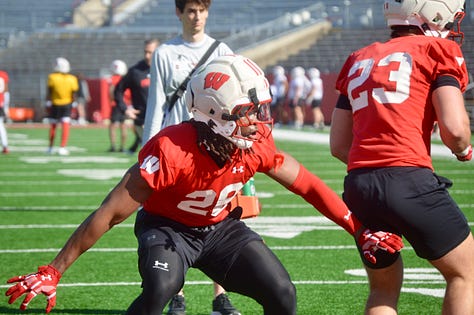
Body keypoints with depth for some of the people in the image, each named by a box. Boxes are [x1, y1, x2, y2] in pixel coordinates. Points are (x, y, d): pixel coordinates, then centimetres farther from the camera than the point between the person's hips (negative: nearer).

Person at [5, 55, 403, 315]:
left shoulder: (257, 145, -18)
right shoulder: (171, 151, -34)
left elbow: (307, 184, -3)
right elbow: (112, 213, -30)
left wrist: (359, 229, -5)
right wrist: (53, 271, -29)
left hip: (220, 227, 5)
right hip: (168, 227, -5)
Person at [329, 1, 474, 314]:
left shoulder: (359, 60, 22)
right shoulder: (437, 51, 4)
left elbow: (339, 145, 21)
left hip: (359, 187, 6)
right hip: (409, 181, -6)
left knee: (384, 288, 22)